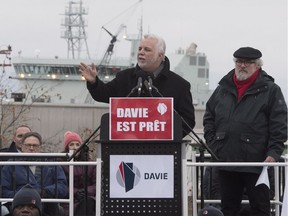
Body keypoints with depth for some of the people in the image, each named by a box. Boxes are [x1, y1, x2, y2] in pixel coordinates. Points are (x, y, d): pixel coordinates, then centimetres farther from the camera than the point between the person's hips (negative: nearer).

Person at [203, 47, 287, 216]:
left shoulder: (270, 90, -1)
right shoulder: (223, 89, 13)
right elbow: (209, 118, 19)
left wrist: (273, 154, -15)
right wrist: (213, 144, 8)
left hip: (257, 163, -4)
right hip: (226, 162, 5)